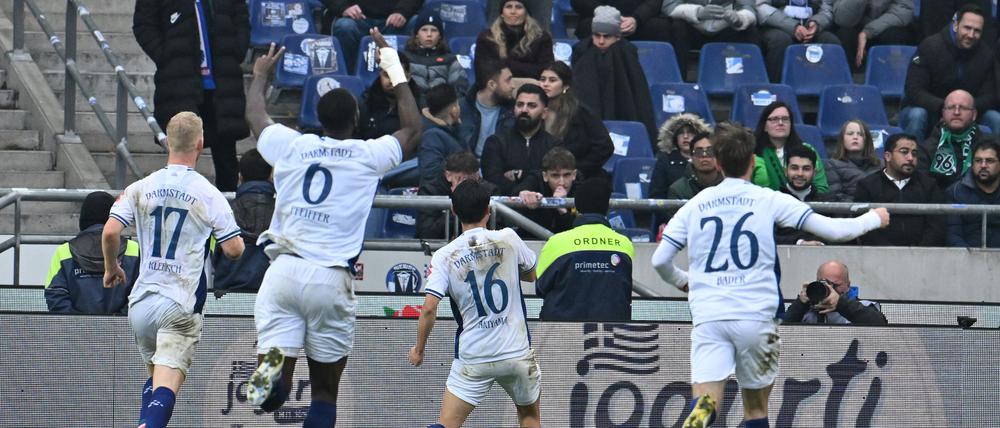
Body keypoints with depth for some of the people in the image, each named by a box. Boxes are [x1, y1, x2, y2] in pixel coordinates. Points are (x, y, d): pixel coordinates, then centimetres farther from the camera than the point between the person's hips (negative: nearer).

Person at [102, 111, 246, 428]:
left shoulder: (140, 189, 4)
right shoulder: (209, 195, -5)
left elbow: (110, 232, -5)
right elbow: (233, 250, -4)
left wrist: (111, 268, 15)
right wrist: (241, 240, 20)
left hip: (141, 302, 4)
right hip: (181, 304, -4)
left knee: (155, 376, 25)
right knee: (166, 387, -14)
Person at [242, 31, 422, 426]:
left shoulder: (291, 146, 8)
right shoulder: (369, 156, 4)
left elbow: (255, 117, 30)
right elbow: (412, 129, 23)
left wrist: (260, 75, 48)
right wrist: (396, 71, 32)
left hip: (284, 270, 1)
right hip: (331, 279, -1)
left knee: (275, 390, -3)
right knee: (325, 388, 9)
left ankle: (271, 366, -37)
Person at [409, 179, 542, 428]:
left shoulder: (444, 257, -7)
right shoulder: (508, 240, -4)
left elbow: (429, 308, -13)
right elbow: (532, 274, 15)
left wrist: (419, 349, 1)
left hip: (473, 359, -1)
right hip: (517, 352, 1)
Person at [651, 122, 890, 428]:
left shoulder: (695, 205, 9)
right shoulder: (771, 201, 3)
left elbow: (660, 260, 9)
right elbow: (835, 230, 4)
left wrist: (681, 282, 32)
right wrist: (874, 218, 23)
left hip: (708, 318, 0)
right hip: (756, 317, 0)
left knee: (705, 403, -10)